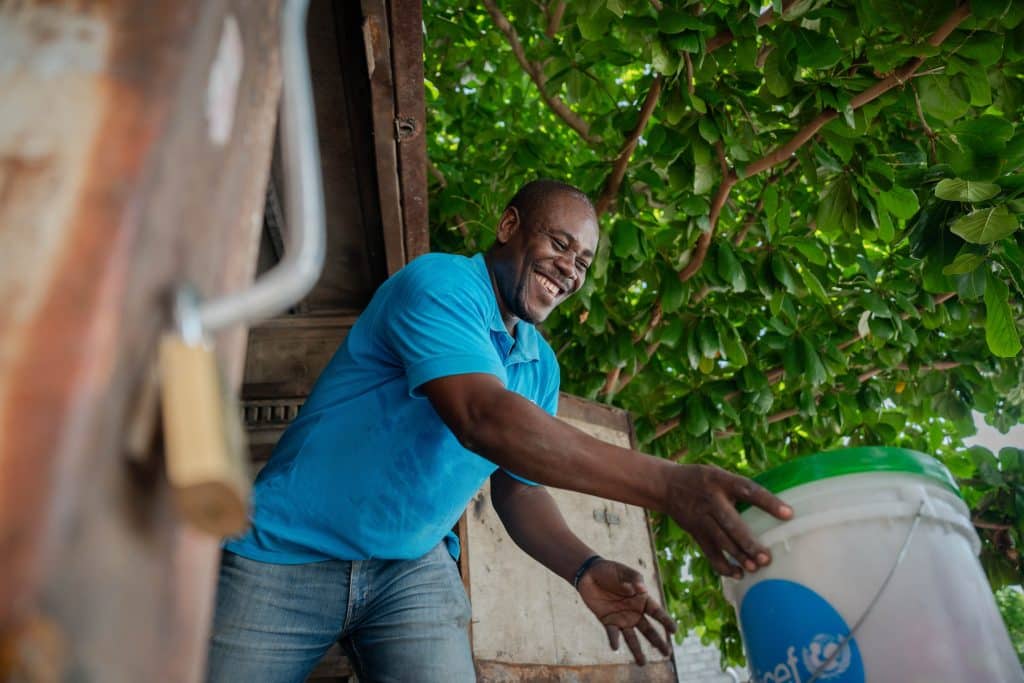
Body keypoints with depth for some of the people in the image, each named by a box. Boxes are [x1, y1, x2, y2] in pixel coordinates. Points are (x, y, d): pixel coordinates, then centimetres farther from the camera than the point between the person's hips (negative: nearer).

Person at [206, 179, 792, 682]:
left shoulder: (542, 366, 6)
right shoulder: (439, 284, -19)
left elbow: (519, 487, 8)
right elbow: (483, 418, -35)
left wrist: (583, 568, -14)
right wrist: (668, 485, -42)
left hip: (413, 567, 5)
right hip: (286, 555, -5)